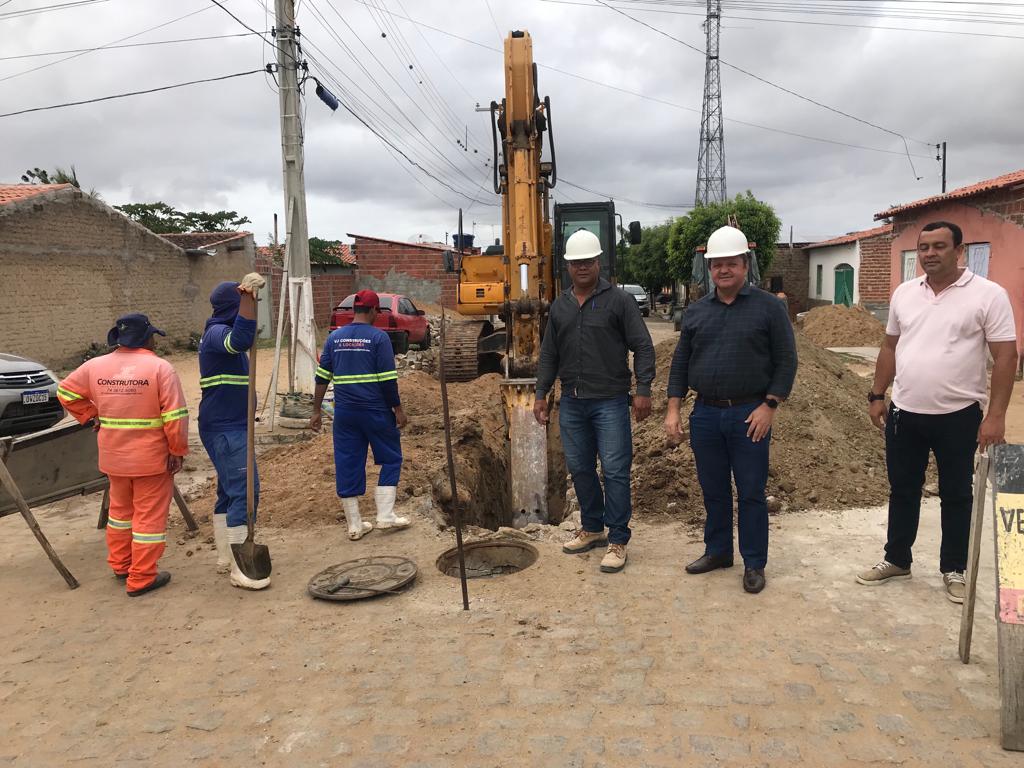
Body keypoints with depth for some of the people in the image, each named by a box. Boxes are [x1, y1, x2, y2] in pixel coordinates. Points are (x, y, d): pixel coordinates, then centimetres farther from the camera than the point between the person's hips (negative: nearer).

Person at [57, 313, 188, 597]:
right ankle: (141, 578, 11)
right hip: (151, 458, -5)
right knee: (149, 516, 5)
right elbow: (175, 416, -18)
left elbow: (66, 392, 14)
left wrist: (91, 415, 17)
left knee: (120, 510, 24)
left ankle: (120, 564, 38)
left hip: (113, 457, 6)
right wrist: (178, 450, -9)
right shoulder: (160, 367, -15)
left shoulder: (95, 366, 1)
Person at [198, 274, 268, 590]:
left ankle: (225, 558, 25)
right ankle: (239, 570, -7)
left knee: (229, 491, 15)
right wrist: (248, 296, -41)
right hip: (225, 429, -11)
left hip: (230, 426, 11)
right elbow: (241, 339, -40)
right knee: (244, 491, -12)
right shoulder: (216, 332, -17)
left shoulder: (220, 332, 15)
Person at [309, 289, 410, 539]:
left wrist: (316, 411, 12)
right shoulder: (378, 337, -7)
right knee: (391, 459, 13)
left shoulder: (334, 338, 7)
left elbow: (322, 377, 7)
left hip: (345, 412, 4)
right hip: (376, 411, -4)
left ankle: (354, 525, 15)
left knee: (347, 465, 9)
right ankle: (385, 515, 9)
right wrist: (398, 409, -2)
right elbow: (388, 379, -11)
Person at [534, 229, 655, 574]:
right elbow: (549, 354, 16)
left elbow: (642, 347, -6)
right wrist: (541, 394, 11)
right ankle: (592, 528, 30)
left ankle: (617, 540, 8)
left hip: (609, 402, -5)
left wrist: (643, 390, -14)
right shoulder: (559, 306, 11)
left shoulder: (619, 300, -3)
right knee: (579, 468, 13)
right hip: (572, 403, 5)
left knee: (615, 471, -2)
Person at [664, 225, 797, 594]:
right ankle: (717, 551, 30)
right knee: (713, 491, 14)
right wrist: (673, 409, 5)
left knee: (751, 492, 5)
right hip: (705, 414, 4)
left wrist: (769, 406, -12)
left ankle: (754, 564, 18)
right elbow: (680, 362, 11)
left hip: (750, 415, -3)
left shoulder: (768, 307, -2)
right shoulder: (696, 311, 9)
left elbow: (786, 361, -4)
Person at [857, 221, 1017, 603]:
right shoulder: (904, 293, 5)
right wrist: (877, 396, 9)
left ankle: (954, 570, 26)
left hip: (958, 415, -4)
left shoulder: (988, 295, -9)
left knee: (956, 495, 11)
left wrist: (996, 415, -15)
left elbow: (1005, 356, -10)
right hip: (904, 413, 4)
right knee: (902, 491, 14)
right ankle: (896, 560, 29)